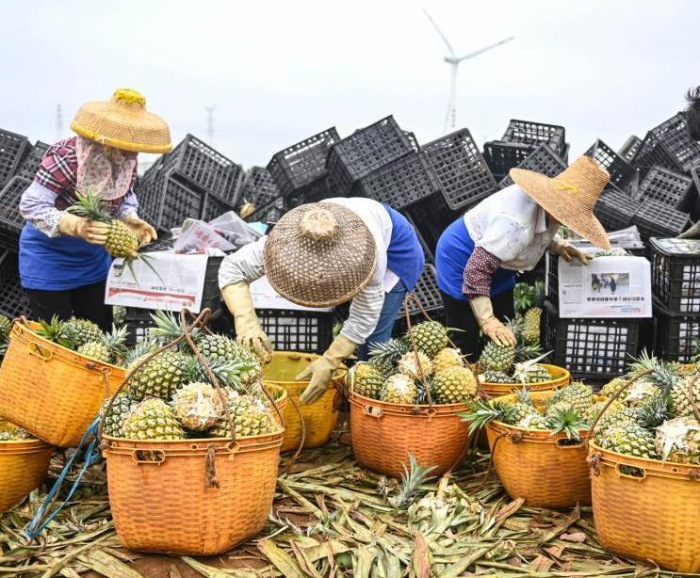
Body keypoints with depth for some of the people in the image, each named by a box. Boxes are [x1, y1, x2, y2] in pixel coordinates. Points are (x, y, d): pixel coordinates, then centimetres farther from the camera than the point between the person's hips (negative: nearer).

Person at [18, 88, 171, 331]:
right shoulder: (67, 157, -29)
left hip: (94, 261, 6)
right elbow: (31, 205, -28)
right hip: (49, 261, -6)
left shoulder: (126, 160, -8)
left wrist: (131, 220, -17)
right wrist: (77, 226, -42)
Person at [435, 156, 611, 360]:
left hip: (498, 269, 9)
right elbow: (477, 269, -39)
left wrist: (559, 246, -9)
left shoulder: (546, 206, -13)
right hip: (462, 263, -9)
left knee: (506, 340, 12)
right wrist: (487, 320, -39)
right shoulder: (516, 223, -39)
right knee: (466, 346, -7)